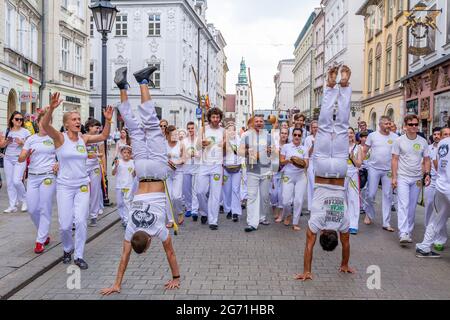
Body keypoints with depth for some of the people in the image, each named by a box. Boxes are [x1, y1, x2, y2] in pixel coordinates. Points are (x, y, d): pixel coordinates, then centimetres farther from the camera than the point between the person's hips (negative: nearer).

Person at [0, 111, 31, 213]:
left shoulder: (25, 132, -1)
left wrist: (22, 143, -17)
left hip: (20, 159, -4)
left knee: (16, 181, -16)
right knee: (9, 183, 4)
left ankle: (24, 200, 8)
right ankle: (13, 206, 11)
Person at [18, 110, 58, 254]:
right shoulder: (31, 139, 7)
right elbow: (20, 159, 4)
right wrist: (27, 154, -18)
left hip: (48, 176, -3)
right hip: (32, 177, 3)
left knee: (45, 210, -3)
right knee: (32, 209, 3)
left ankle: (40, 241, 5)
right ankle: (45, 234, 26)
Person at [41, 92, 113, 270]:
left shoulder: (83, 138, 4)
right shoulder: (60, 138, -7)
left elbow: (103, 136, 5)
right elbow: (45, 125, -22)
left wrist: (108, 121, -12)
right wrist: (52, 108, -39)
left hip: (82, 186, 3)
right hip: (64, 186, -2)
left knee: (81, 221, -6)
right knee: (65, 225, 1)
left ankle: (78, 256, 10)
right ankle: (68, 249, 31)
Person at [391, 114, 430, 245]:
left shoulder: (423, 141, 5)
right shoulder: (399, 141, -2)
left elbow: (426, 160, 11)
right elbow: (395, 159, -2)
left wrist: (427, 174, -3)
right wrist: (394, 177, -8)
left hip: (417, 179, 3)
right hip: (402, 178, -3)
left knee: (412, 207, 9)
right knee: (404, 205, -12)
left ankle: (409, 232, 19)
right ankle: (403, 234, -17)